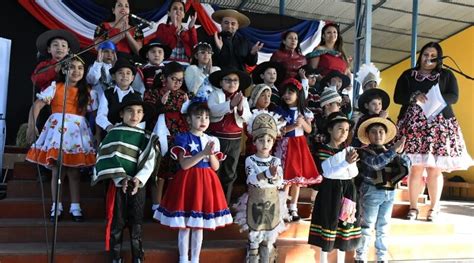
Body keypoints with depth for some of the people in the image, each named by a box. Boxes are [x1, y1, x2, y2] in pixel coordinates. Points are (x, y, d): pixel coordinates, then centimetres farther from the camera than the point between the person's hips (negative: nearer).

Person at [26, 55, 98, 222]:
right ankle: (56, 207, 12)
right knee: (57, 171, 1)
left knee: (74, 171, 3)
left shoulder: (88, 92, 9)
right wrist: (32, 123, -17)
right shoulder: (55, 87, 3)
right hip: (57, 128, -1)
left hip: (78, 131, 1)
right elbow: (37, 105, -3)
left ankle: (75, 207, 11)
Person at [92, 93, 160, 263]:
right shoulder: (114, 133, 0)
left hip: (138, 184, 1)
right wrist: (121, 178, -19)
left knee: (136, 221, 8)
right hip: (117, 183, -1)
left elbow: (149, 161, -4)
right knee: (116, 221, 4)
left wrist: (138, 179, -18)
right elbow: (111, 158, -7)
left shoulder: (146, 137, 5)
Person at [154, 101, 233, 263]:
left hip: (206, 182, 4)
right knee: (184, 226, 4)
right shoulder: (183, 138, -7)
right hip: (187, 181, -4)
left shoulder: (212, 140, 7)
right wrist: (203, 153, -22)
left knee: (199, 226, 12)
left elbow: (216, 167, 5)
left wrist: (211, 154, -13)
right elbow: (184, 164, -16)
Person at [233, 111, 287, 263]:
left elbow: (280, 184, -8)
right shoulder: (250, 160, -8)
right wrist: (268, 173, -38)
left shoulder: (276, 161, -2)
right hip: (255, 201, -2)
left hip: (272, 201, 2)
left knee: (270, 233, 13)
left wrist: (275, 176, -30)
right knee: (254, 231, 8)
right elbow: (252, 179, -23)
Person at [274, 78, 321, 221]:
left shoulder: (304, 112, 4)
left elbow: (309, 130, 5)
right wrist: (293, 125, -23)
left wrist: (303, 122, -13)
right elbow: (279, 131, -12)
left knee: (298, 177, 8)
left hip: (300, 145, 4)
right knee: (286, 178, -6)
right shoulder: (280, 111, -5)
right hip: (286, 145, -4)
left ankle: (293, 208, 20)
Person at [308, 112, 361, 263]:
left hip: (347, 190, 4)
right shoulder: (323, 150, -8)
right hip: (330, 190, -4)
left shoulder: (349, 150, 6)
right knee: (328, 224, 2)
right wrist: (346, 162, -25)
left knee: (345, 225, 11)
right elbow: (328, 173, -17)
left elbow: (354, 174, 1)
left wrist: (351, 162, -17)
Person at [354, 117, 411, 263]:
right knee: (367, 227, 2)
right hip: (371, 192, -5)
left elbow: (407, 166, 3)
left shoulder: (390, 153, 11)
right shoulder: (364, 151, -7)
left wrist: (400, 152, -14)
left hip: (389, 193, 6)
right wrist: (394, 150, -24)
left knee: (383, 228, 14)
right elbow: (376, 162, -25)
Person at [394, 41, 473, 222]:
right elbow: (397, 97, 3)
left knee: (435, 170, -2)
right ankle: (413, 208, 7)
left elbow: (454, 97, 0)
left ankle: (434, 208, 9)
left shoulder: (446, 75, 12)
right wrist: (414, 97, -16)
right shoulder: (408, 75, 12)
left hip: (440, 126, 0)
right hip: (414, 125, 0)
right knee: (415, 169, -5)